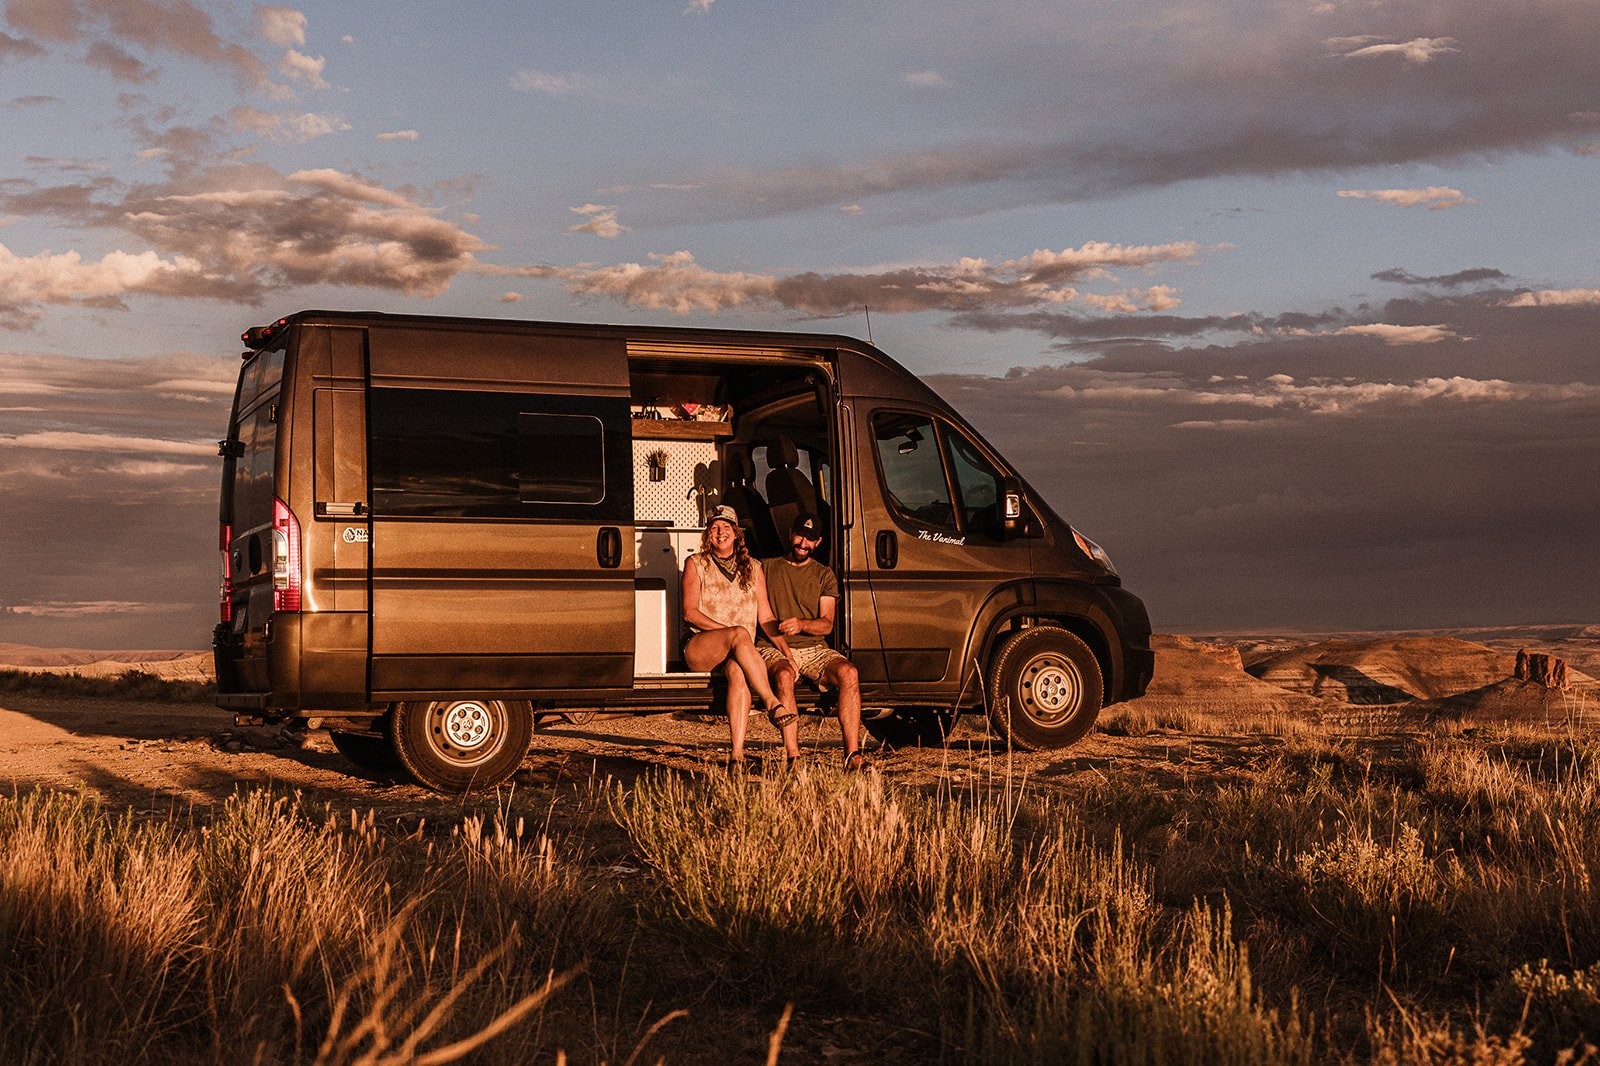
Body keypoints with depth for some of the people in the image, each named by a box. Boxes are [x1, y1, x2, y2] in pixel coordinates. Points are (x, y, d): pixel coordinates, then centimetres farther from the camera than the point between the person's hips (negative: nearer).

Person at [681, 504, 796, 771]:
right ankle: (773, 704, -43)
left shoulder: (753, 569, 18)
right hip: (698, 647, -2)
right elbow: (690, 613, -2)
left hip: (738, 653, 2)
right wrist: (731, 632, -15)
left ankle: (737, 755, -45)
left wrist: (787, 651, -2)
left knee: (737, 671, -36)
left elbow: (766, 616, 13)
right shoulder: (695, 564, 9)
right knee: (740, 634, -36)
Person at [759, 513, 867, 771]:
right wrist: (779, 644, -5)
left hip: (814, 648, 2)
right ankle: (793, 758, -43)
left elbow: (826, 624, 4)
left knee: (848, 673, -28)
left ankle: (853, 754, -32)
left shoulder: (824, 576, 16)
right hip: (774, 647, -2)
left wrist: (801, 625, -18)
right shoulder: (767, 568, 15)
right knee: (784, 675, -37)